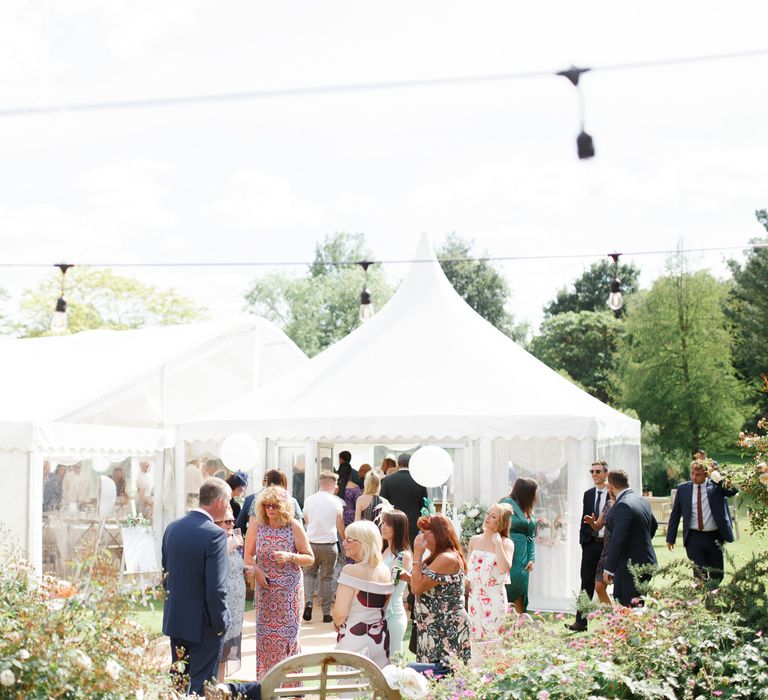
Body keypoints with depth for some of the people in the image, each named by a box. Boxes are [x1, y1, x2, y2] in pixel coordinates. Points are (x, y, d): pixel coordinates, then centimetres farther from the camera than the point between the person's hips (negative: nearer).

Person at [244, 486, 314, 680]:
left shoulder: (294, 527, -6)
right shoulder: (257, 525, -1)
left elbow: (310, 559, -2)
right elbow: (248, 555, 8)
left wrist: (290, 557, -18)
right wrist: (256, 569, -11)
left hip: (289, 589, -2)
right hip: (265, 588, 2)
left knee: (288, 633, -2)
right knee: (265, 633, 3)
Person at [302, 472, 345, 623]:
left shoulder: (309, 500, 0)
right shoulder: (336, 502, -5)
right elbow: (340, 526, 2)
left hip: (311, 543, 2)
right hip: (329, 544, -2)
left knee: (309, 573, 17)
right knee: (327, 578, 6)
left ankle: (308, 601, -5)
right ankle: (326, 612, 8)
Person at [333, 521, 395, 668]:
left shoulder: (351, 571, -16)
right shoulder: (386, 571, 5)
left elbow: (340, 614, -16)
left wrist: (337, 624, 3)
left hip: (354, 639, -7)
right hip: (380, 638, 7)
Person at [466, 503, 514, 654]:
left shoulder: (506, 543, -4)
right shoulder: (474, 541, 9)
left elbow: (504, 568, -20)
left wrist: (497, 543, -17)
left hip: (494, 598, -4)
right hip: (474, 596, 4)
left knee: (491, 638, -4)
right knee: (475, 639, 4)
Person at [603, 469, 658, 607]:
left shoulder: (623, 505, -20)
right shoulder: (642, 501, 11)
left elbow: (617, 539, -22)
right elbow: (654, 525, 27)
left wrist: (608, 568, -18)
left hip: (630, 566, -10)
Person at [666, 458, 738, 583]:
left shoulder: (716, 486, -1)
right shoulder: (683, 488, 4)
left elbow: (734, 490, -16)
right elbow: (675, 515, 8)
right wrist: (670, 538, 7)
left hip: (714, 537, 0)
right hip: (694, 538, 0)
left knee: (717, 576, 8)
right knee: (700, 576, -4)